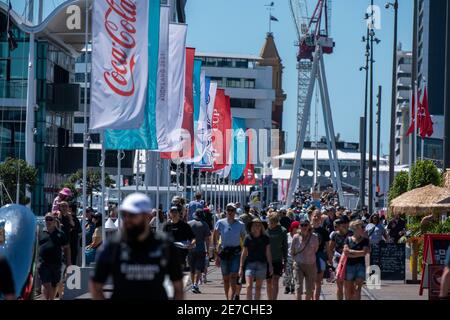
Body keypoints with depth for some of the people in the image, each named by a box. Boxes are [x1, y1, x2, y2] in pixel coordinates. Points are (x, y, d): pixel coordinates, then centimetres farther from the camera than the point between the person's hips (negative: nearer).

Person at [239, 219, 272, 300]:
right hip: (250, 263, -1)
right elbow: (244, 253, 5)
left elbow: (268, 253, 7)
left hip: (262, 264, 1)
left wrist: (270, 266, 2)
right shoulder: (248, 238, 0)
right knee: (249, 286, -14)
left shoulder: (265, 238, 3)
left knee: (258, 287, 7)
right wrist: (241, 267, 4)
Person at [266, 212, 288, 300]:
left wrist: (285, 260, 2)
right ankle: (270, 299, 23)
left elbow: (285, 246, 4)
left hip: (278, 260, -2)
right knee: (269, 282, 11)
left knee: (275, 281, -13)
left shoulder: (282, 231, -2)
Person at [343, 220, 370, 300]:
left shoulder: (365, 240, 4)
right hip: (349, 266, 1)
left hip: (360, 266, -1)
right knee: (349, 291, 6)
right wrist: (358, 253, -10)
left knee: (357, 289, -13)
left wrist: (351, 251, -7)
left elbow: (364, 252, -10)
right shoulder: (348, 239, 4)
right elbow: (346, 252, -7)